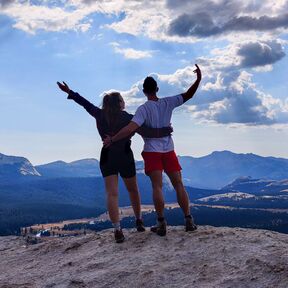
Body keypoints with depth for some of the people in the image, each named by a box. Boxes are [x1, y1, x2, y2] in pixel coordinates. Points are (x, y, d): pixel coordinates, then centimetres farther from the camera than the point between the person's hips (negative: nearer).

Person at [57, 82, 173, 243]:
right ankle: (139, 221, 32)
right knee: (133, 190, 18)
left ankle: (117, 230, -16)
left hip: (107, 158, 2)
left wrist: (70, 92, 23)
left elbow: (85, 103, 11)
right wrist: (165, 131, -8)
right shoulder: (128, 118, -12)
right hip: (125, 158, -2)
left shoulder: (100, 116, -2)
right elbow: (146, 132, -19)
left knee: (112, 194, -5)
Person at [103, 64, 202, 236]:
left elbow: (131, 128, -21)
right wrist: (198, 79, -2)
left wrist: (112, 140, -18)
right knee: (179, 185, 7)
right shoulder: (168, 103, 0)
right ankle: (189, 220, 8)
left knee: (157, 186, -4)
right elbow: (188, 95, 2)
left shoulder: (144, 109, -10)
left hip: (152, 151, -3)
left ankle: (161, 223, -9)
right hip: (169, 150, 3)